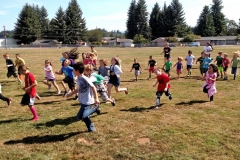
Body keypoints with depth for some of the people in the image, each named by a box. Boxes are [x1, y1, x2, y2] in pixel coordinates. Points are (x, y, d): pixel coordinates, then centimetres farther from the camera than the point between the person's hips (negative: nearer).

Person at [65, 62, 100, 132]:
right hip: (83, 101, 9)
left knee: (80, 116, -17)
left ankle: (95, 108, -3)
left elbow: (93, 87, -18)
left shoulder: (85, 79, -20)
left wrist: (96, 98, -21)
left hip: (87, 101, -9)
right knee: (84, 116, 15)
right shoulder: (78, 79, 8)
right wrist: (71, 94, 24)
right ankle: (91, 128, 31)